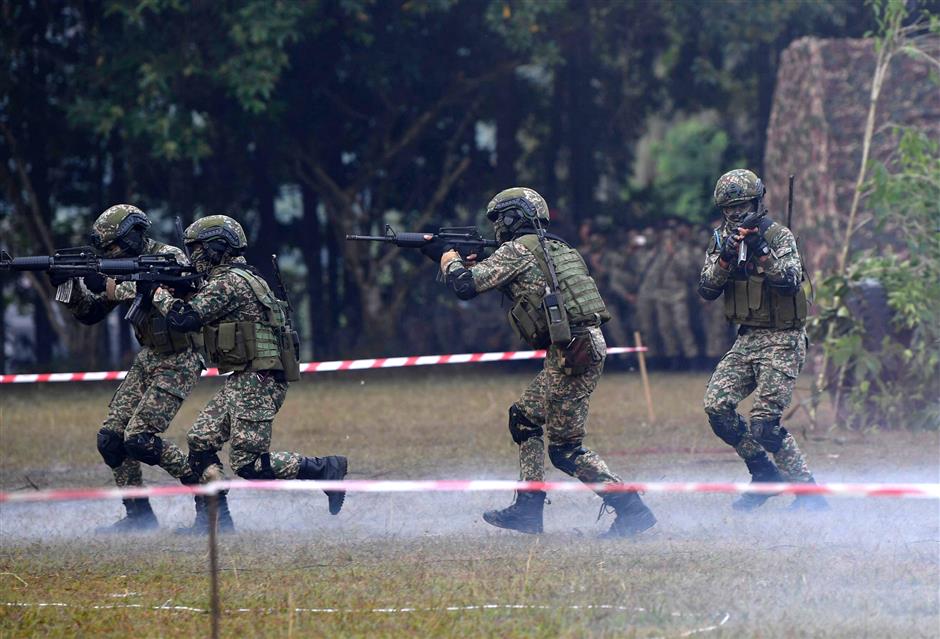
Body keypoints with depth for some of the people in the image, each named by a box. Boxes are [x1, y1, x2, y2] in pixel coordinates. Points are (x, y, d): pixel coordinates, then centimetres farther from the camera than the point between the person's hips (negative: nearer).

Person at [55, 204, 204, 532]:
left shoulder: (171, 259, -16)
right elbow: (89, 313, 9)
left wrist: (108, 285, -34)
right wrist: (70, 285, -9)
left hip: (178, 363, -8)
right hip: (148, 359, 8)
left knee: (139, 438, -19)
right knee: (110, 438, -1)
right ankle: (138, 514, 10)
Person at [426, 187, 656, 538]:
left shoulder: (517, 250, -4)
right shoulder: (555, 248, 22)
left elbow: (466, 285, -6)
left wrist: (447, 255, 13)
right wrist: (467, 262, 29)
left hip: (572, 351, -9)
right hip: (587, 346, 9)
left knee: (565, 449, -4)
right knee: (524, 418, 18)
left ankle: (631, 508, -10)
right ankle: (528, 508, 17)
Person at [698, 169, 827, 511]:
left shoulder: (779, 236, -8)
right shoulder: (722, 239, 9)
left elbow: (790, 283, -21)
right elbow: (707, 290, 0)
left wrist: (761, 250, -30)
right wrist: (726, 257, -15)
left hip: (781, 340, -6)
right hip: (747, 339, 6)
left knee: (764, 423, -15)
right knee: (717, 406, -8)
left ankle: (808, 492, -3)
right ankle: (765, 475, 9)